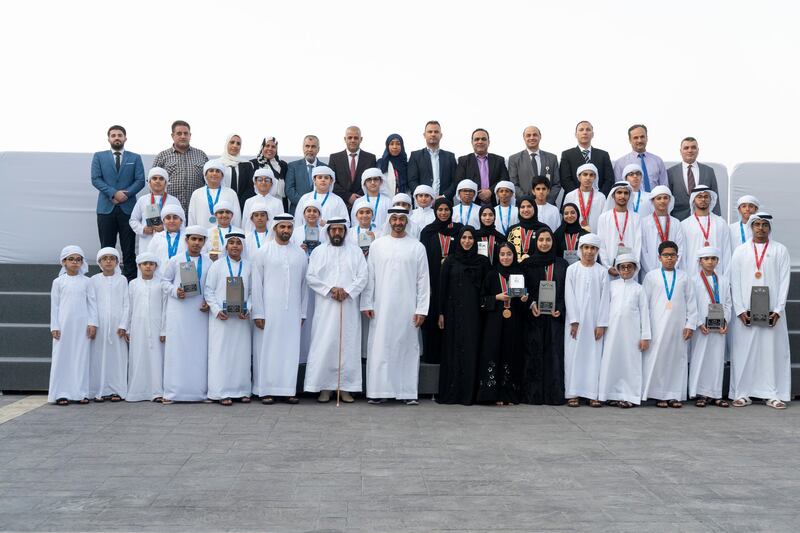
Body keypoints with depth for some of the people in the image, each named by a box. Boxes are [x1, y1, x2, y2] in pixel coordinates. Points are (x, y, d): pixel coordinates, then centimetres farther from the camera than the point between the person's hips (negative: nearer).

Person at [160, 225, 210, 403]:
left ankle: (200, 390, 10)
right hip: (178, 310, -2)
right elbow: (165, 281, 6)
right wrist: (175, 291, -12)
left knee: (200, 350, 2)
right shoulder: (175, 261, 3)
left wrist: (209, 302, -4)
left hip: (199, 311, 2)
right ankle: (172, 392, 3)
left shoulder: (208, 262, 8)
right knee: (176, 349, -2)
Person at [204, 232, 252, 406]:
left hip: (241, 318, 2)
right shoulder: (217, 265, 2)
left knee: (242, 354, 4)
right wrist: (217, 310, -11)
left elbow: (252, 292, 7)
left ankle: (242, 390, 12)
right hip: (221, 317, -2)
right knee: (221, 353, -2)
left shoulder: (249, 266, 7)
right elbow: (208, 291, 0)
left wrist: (247, 310, -7)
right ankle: (222, 392, 2)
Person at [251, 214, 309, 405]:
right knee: (268, 349, 0)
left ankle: (289, 389, 10)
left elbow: (304, 285, 11)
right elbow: (256, 284, -1)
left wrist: (303, 313, 7)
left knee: (291, 349, 3)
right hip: (269, 310, -2)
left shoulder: (300, 253, 9)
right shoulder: (264, 252, 2)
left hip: (292, 311, 2)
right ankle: (266, 390, 6)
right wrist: (258, 313, -6)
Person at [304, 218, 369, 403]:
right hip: (325, 307, 0)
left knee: (348, 345, 0)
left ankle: (345, 387, 6)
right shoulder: (319, 251, 8)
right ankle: (324, 387, 3)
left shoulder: (355, 251, 9)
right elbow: (310, 277, 0)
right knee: (324, 345, -3)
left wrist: (347, 291, -13)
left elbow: (362, 277, 1)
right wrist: (330, 289, -11)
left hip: (349, 307, 1)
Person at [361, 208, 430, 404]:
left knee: (408, 347, 2)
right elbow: (369, 277, 6)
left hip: (407, 308, 0)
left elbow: (423, 280, 3)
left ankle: (408, 392, 8)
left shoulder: (417, 247, 5)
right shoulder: (377, 245, 8)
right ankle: (379, 391, 3)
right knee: (380, 348, -2)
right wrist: (366, 304, -1)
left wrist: (421, 309, -3)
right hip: (381, 308, 0)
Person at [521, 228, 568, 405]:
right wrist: (531, 304, -14)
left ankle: (554, 394, 3)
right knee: (533, 354, -3)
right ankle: (532, 395, 0)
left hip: (555, 317, 1)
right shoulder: (527, 264, 6)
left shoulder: (562, 265, 9)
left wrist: (560, 308, -9)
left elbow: (567, 291, 8)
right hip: (533, 317, -1)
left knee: (554, 354, -1)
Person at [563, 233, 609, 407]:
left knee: (594, 356, 0)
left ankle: (593, 394, 4)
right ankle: (573, 393, 3)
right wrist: (573, 321, -8)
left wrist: (601, 324, -4)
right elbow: (569, 296, -1)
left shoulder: (602, 272, 5)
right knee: (574, 355, -1)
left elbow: (604, 298, 2)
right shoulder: (572, 269, 3)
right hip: (576, 320, -1)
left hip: (594, 321, 1)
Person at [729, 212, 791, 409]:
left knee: (773, 350, -1)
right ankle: (742, 393, 4)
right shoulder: (740, 251, 9)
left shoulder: (781, 250, 7)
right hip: (745, 311, 0)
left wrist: (778, 310, -7)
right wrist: (740, 310, -6)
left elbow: (784, 281, 2)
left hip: (772, 311, 0)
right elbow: (735, 282, 4)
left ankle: (773, 394, 4)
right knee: (744, 351, -1)